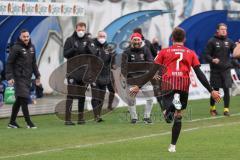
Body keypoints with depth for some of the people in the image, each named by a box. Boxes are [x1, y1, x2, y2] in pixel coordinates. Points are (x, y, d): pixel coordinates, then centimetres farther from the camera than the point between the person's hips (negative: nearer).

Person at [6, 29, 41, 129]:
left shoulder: (31, 47, 12)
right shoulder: (16, 48, -10)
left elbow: (33, 62, 21)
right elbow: (9, 63, -10)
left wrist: (37, 75, 18)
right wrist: (9, 77, -17)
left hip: (28, 77, 7)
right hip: (19, 77, -7)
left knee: (19, 100, 11)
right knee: (24, 99, -9)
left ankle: (12, 122, 18)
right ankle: (29, 123, -7)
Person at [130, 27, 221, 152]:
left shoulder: (164, 52, 14)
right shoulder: (191, 53, 16)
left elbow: (152, 72, 9)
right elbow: (199, 74, 9)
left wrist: (138, 86, 14)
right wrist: (211, 91, 12)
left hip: (168, 84, -1)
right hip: (184, 85, 1)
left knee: (168, 117, -3)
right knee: (178, 117, 14)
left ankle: (174, 102, -36)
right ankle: (173, 146, 14)